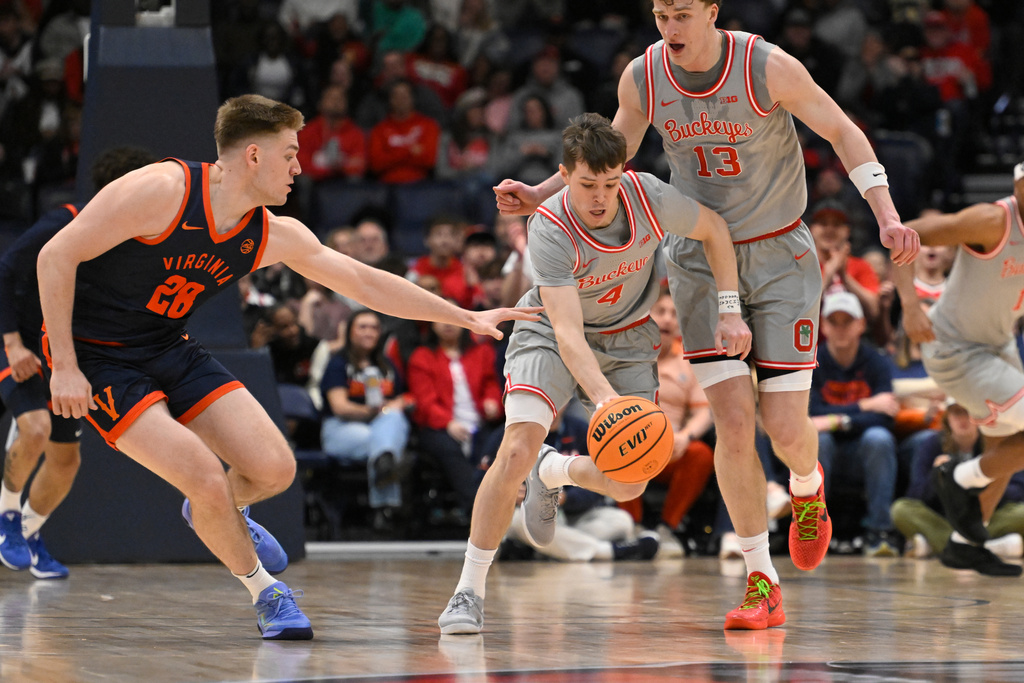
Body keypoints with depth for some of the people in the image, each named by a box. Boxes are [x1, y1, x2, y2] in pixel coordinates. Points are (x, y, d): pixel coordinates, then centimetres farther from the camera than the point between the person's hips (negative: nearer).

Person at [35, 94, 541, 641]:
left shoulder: (274, 236, -3)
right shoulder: (163, 190, -24)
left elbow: (363, 281, 5)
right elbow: (56, 256, -20)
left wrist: (467, 318, 5)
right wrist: (64, 367, -21)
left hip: (170, 349, 7)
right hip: (96, 356, -7)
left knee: (274, 470, -5)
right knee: (208, 479, -19)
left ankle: (213, 512, 30)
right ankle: (266, 593, 7)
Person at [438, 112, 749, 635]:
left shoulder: (650, 199, -25)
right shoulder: (550, 230, -33)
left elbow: (714, 228, -3)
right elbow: (567, 332, -40)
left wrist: (730, 310, -9)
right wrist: (603, 398, -56)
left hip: (627, 337, 3)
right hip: (551, 333, -3)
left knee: (627, 485, -6)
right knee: (516, 451, -25)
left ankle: (554, 472, 29)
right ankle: (469, 591, -13)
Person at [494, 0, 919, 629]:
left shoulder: (768, 67, -18)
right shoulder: (643, 76, -8)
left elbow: (843, 133, -9)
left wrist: (888, 217, -20)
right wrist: (541, 196, -3)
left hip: (780, 257, -2)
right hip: (701, 259, 2)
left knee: (785, 427, -6)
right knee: (735, 423, -12)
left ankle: (808, 488, 34)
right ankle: (762, 583, -1)